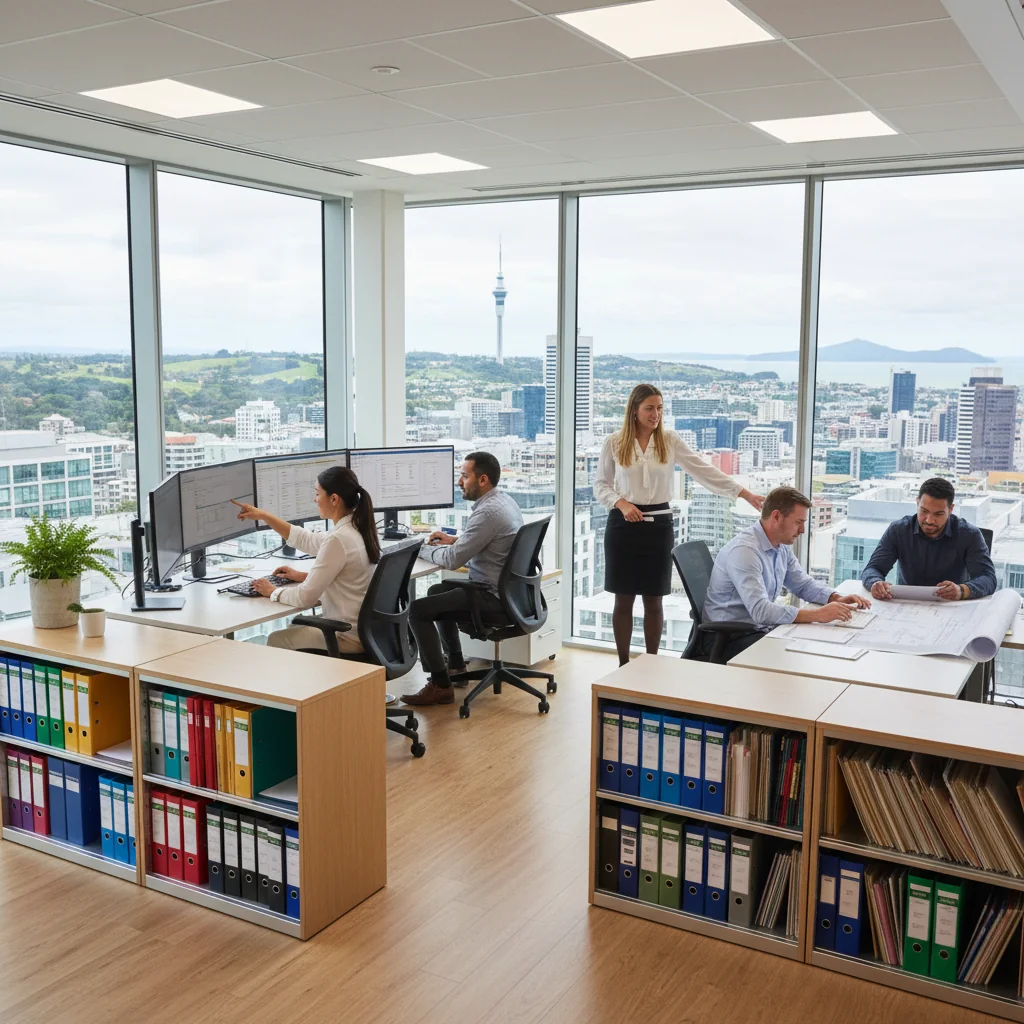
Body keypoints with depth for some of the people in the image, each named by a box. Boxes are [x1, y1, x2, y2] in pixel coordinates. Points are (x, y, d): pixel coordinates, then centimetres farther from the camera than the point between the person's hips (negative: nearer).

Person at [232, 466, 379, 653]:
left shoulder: (339, 540, -26)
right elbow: (307, 540, 19)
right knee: (293, 629, 29)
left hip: (349, 637, -8)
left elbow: (305, 598, -20)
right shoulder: (356, 530, 3)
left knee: (276, 640, 15)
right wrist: (262, 515, 21)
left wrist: (273, 592, -2)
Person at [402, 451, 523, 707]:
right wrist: (454, 540, 12)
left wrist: (424, 549, -3)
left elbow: (452, 560, -21)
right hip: (504, 589, 11)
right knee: (437, 592, 29)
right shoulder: (504, 499, 8)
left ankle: (440, 685, -8)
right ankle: (455, 663, 34)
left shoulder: (488, 511, -24)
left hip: (493, 597, -11)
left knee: (418, 609, -13)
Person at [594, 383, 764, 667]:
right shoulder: (614, 443, -1)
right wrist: (621, 503, -17)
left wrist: (747, 495, -11)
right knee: (624, 599, 5)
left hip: (658, 525, 1)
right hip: (623, 525, -1)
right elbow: (600, 485, 3)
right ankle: (623, 664, 16)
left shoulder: (670, 441, 0)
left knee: (653, 600, 7)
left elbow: (705, 471, -4)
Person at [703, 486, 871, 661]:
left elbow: (803, 584, 17)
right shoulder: (744, 550, -25)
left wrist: (837, 599, -2)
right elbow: (760, 610, -33)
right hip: (727, 638, -9)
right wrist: (818, 615, -32)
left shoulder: (782, 545, 4)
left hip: (761, 628, 9)